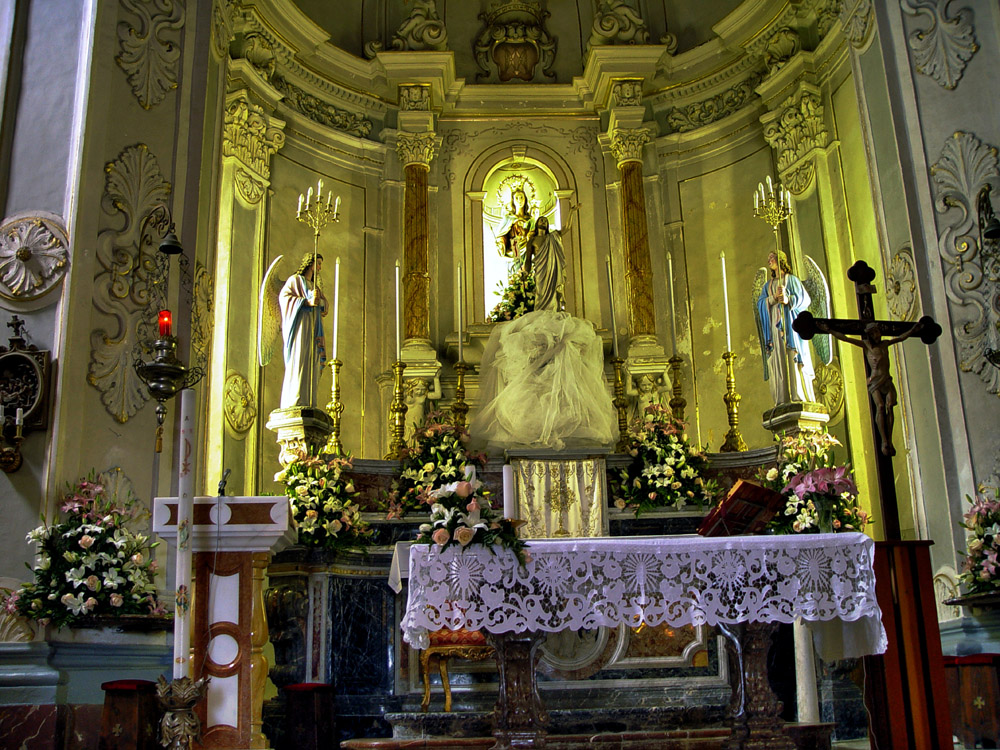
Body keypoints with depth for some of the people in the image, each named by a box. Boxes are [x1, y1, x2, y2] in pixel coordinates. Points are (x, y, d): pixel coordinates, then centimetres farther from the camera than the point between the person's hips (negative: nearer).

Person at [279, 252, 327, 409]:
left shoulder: (314, 285, 27)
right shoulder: (295, 279, 6)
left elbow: (324, 303, 17)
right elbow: (284, 296, -8)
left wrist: (319, 301, -8)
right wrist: (308, 301, -20)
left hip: (313, 329, 7)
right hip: (300, 324, -7)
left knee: (311, 365, -2)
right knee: (299, 361, -17)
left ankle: (307, 402, -6)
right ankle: (294, 402, -23)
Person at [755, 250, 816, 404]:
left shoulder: (791, 279, 10)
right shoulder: (768, 285, 23)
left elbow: (805, 298, 0)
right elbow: (760, 302, 8)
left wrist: (788, 300, -18)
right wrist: (774, 298, -11)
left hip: (789, 322, -4)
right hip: (774, 324, 4)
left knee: (793, 358, -12)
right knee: (778, 361, -5)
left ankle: (800, 396, -14)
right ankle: (783, 399, -10)